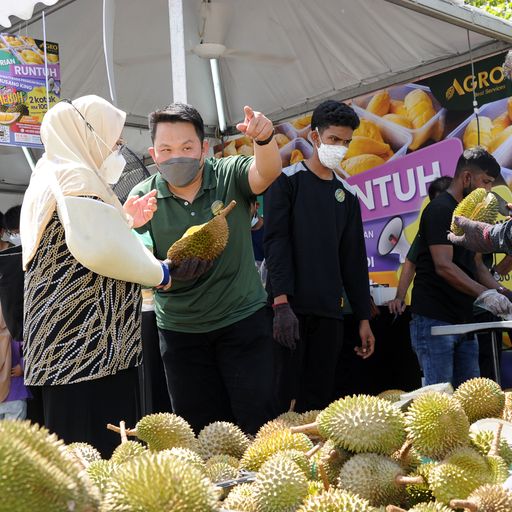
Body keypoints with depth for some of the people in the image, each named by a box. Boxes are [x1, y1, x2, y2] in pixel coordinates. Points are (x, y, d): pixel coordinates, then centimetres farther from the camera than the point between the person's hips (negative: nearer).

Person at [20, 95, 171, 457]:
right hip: (89, 346, -10)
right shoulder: (75, 178, -11)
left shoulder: (54, 177, 21)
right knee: (101, 456, -8)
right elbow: (99, 249, -24)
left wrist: (125, 219, 21)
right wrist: (158, 273, -9)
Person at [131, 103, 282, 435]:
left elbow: (267, 172, -29)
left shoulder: (230, 176, -9)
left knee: (257, 420, 2)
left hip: (243, 318, -1)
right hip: (180, 329, 2)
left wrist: (265, 139, -51)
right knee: (202, 431, 12)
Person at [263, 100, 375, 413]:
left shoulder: (347, 195, 17)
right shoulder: (288, 181, 2)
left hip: (330, 311, 5)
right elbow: (276, 242, -7)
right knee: (284, 394, -8)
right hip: (291, 306, -5)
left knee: (320, 397, 4)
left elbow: (354, 259, 16)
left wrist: (364, 318, 12)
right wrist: (282, 302, -18)